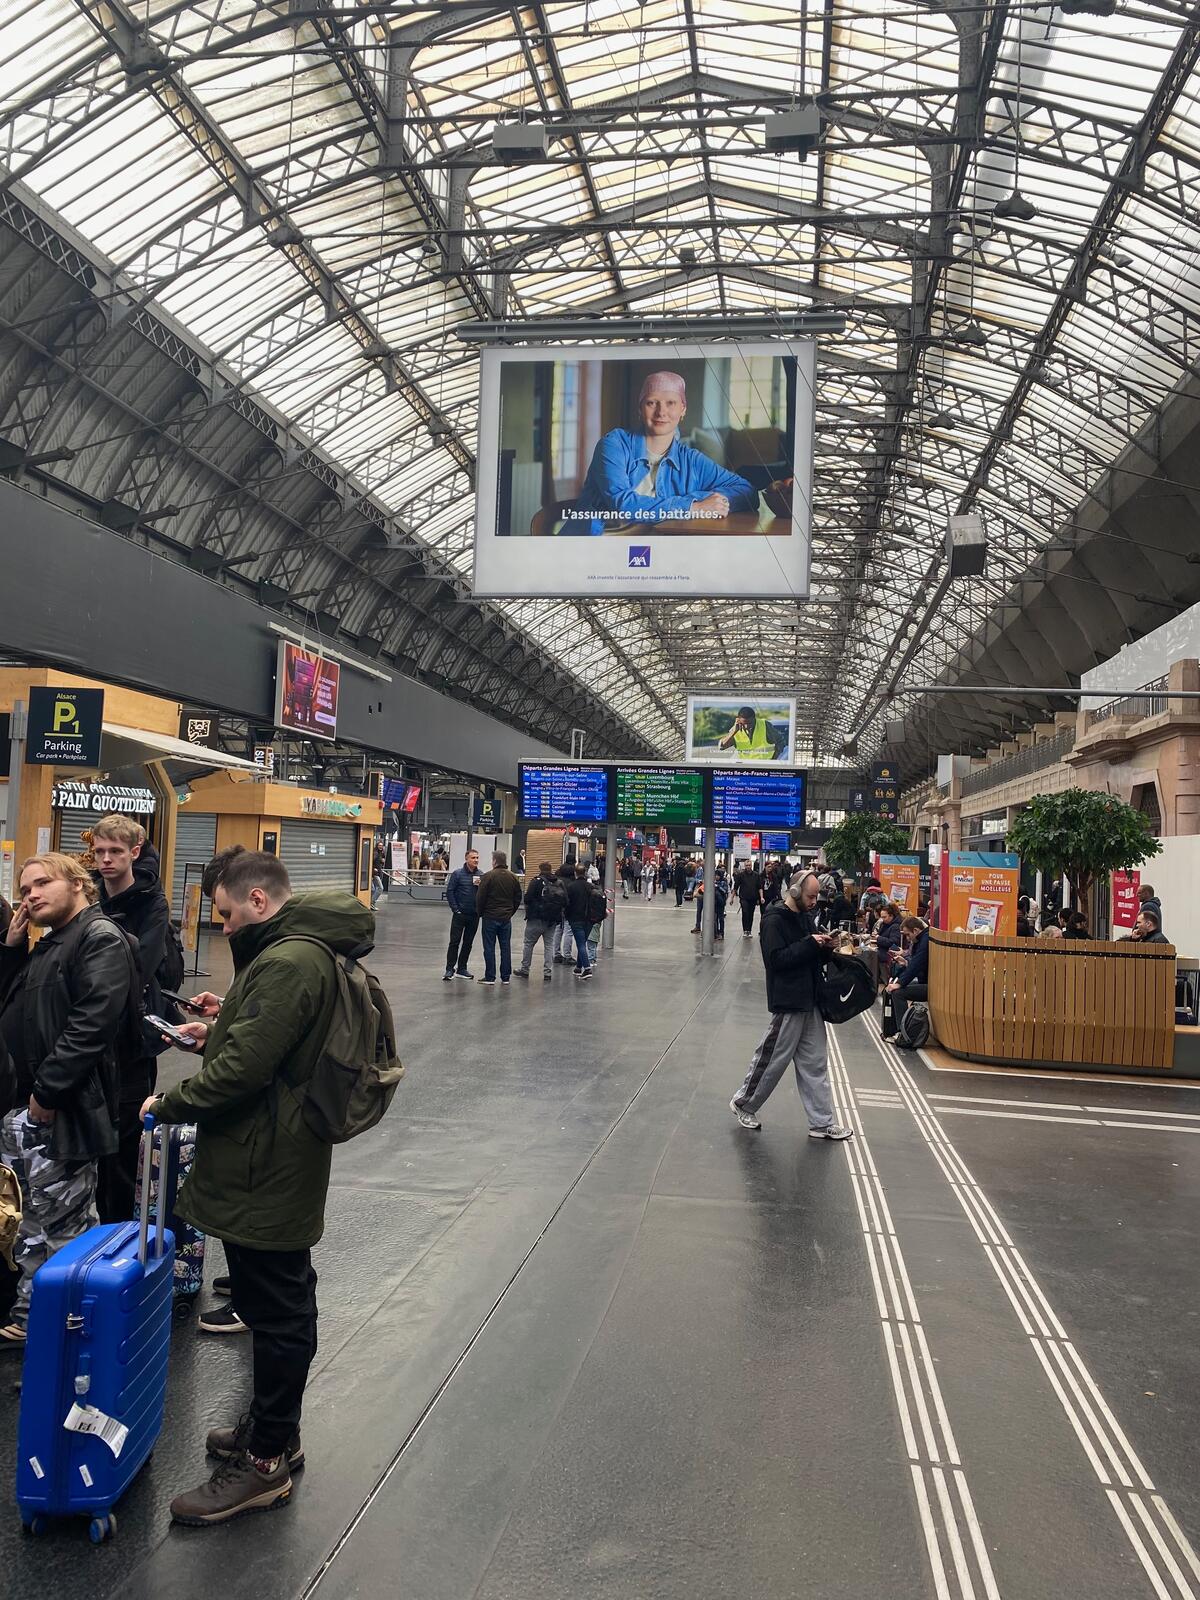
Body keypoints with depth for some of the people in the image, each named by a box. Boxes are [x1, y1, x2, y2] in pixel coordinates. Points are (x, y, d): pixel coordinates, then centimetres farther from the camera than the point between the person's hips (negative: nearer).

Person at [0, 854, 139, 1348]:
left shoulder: (101, 937, -12)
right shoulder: (48, 945, 19)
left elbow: (93, 1021, -22)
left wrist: (48, 1089, -21)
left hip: (68, 1105, -9)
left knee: (63, 1224, 0)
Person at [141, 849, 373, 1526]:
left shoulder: (288, 963, -24)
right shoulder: (310, 949, 10)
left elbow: (242, 1070, -25)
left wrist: (168, 1104, -10)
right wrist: (224, 1027, 8)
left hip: (267, 1170, -11)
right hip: (276, 1164, 11)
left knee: (278, 1314, 4)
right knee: (279, 1305, 22)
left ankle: (266, 1460, 19)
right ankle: (274, 1429, 39)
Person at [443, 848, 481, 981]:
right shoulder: (458, 874, -5)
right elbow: (449, 892, -4)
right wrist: (455, 909, -8)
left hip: (474, 915, 4)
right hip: (460, 914, -4)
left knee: (468, 943, 10)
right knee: (454, 942, -3)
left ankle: (461, 969, 19)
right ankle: (450, 969, 2)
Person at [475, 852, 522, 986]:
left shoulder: (488, 876, -10)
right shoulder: (512, 878, 5)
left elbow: (480, 898, -9)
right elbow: (518, 898, 11)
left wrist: (480, 913, 5)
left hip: (490, 917, -4)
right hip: (506, 918, 4)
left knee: (489, 947, 1)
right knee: (506, 947, 9)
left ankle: (490, 977, 3)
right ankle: (505, 977, 12)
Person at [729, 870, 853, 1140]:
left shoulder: (806, 916, 11)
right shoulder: (774, 920, -14)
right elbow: (776, 959, -22)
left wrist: (823, 945, -1)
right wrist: (810, 945, -22)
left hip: (810, 1001, 8)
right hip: (788, 1003, -8)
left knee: (815, 1064, 11)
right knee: (772, 1059, 4)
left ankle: (822, 1122, 17)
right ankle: (744, 1104, 24)